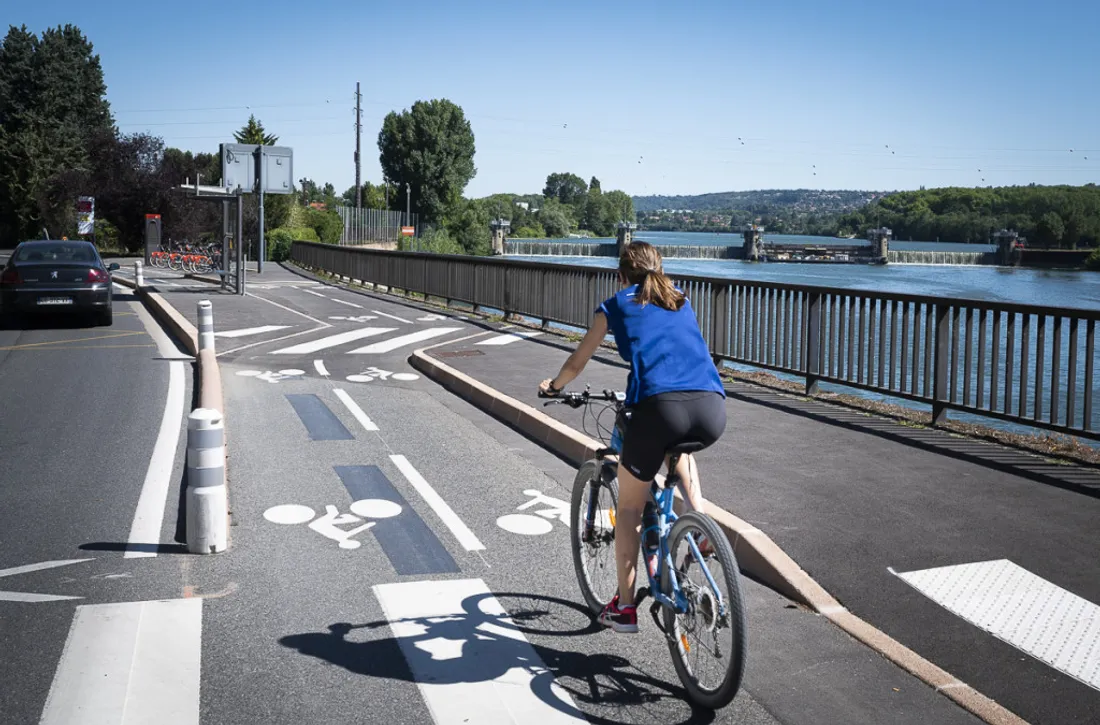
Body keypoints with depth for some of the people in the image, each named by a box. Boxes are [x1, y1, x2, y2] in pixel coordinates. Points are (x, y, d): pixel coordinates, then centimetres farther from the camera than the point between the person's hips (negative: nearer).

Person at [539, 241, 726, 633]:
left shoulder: (614, 306, 19)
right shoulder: (680, 300, 29)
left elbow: (575, 364, 27)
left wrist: (552, 385, 48)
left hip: (660, 406, -4)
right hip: (712, 409, 4)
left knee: (629, 506, 18)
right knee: (677, 447, 40)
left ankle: (624, 607, 22)